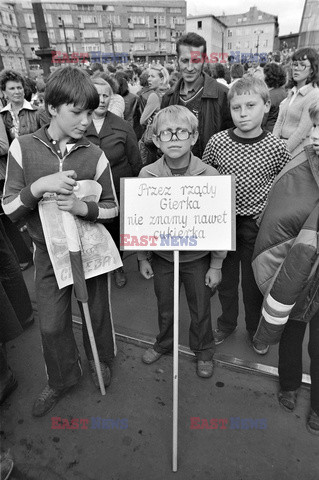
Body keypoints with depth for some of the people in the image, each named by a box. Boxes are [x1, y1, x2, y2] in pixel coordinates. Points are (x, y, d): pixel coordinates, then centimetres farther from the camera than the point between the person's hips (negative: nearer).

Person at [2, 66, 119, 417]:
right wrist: (39, 186, -24)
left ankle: (101, 360, 48)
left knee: (97, 312, 16)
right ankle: (61, 379, 41)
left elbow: (112, 208, -2)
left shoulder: (94, 155, -8)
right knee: (52, 325, 12)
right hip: (48, 252, 1)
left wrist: (82, 207, -21)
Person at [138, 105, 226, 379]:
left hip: (198, 257, -1)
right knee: (164, 307, 22)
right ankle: (164, 344, 51)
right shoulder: (147, 175, -11)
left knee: (201, 309, 17)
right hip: (161, 255, 2)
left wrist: (216, 265, -5)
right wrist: (142, 258, 3)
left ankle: (204, 351, 45)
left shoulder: (210, 176, -16)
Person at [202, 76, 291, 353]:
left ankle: (255, 329, 38)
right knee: (225, 277, 16)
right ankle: (227, 323, 40)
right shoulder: (217, 142, -8)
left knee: (253, 281, 13)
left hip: (257, 224, -1)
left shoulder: (276, 147, -9)